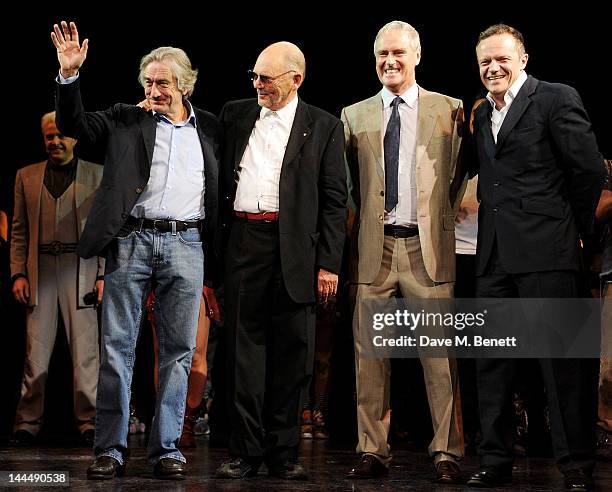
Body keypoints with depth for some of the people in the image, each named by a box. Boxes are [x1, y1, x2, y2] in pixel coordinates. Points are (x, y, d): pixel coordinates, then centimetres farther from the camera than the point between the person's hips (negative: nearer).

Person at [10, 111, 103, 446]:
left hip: (81, 267, -2)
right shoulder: (27, 176, 15)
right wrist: (18, 274, 3)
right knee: (36, 350, 2)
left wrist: (105, 275, -3)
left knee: (85, 349, -1)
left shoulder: (97, 175, 8)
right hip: (40, 268, 2)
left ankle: (89, 421, 4)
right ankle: (28, 421, 7)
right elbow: (19, 231, 14)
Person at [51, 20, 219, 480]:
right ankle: (111, 448, 5)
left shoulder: (210, 128, 13)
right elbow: (73, 123, 1)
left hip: (187, 246, 1)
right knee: (117, 346, -1)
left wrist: (219, 251, 5)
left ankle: (167, 448, 10)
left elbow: (223, 187, 15)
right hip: (132, 240, -1)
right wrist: (69, 74, -13)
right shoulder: (126, 120, 10)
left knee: (178, 351, 3)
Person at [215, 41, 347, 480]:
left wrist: (329, 263, -6)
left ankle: (283, 452, 12)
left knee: (291, 353, 3)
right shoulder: (235, 115, 13)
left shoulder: (323, 127, 4)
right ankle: (246, 451, 9)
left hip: (295, 248, -2)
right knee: (245, 349, 3)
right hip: (243, 243, 2)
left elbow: (335, 200, 1)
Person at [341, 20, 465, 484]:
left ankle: (447, 453, 1)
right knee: (370, 352, 2)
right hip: (373, 247, 2)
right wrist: (365, 217, 6)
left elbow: (458, 175, 11)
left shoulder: (449, 110, 8)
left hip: (428, 246, -2)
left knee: (440, 352, -4)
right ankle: (373, 451, 9)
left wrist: (443, 220, 3)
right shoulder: (354, 116, 13)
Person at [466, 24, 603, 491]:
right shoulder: (482, 114, 17)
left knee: (561, 362, -4)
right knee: (492, 364, 9)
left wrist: (575, 228, 1)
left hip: (545, 251, -7)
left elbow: (590, 172, -6)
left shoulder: (557, 99, -4)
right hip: (494, 255, 7)